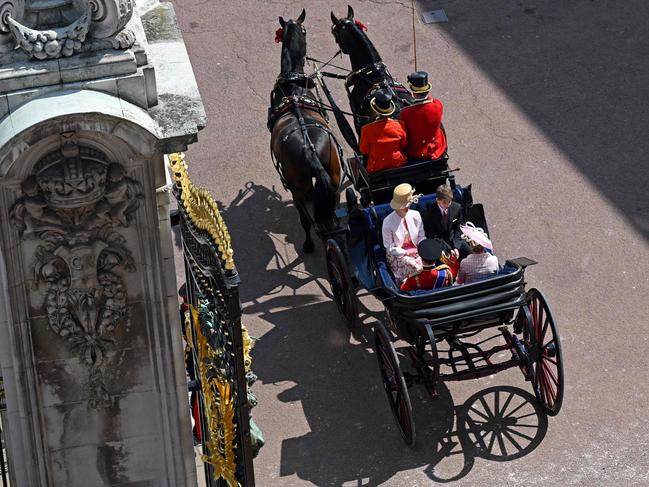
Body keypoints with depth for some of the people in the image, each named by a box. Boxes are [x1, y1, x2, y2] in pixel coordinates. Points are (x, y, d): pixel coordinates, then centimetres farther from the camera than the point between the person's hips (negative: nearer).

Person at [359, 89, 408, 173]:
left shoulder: (367, 130, -25)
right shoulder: (399, 125, -19)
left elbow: (364, 151, -8)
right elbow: (404, 145, -1)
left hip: (376, 168, -2)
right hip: (398, 164, 2)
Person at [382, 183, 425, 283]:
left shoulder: (415, 215, 0)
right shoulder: (388, 222, -13)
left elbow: (422, 237, 8)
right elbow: (390, 248, -7)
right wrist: (406, 253, -15)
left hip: (416, 251, 4)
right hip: (398, 255, -4)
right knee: (415, 267, -33)